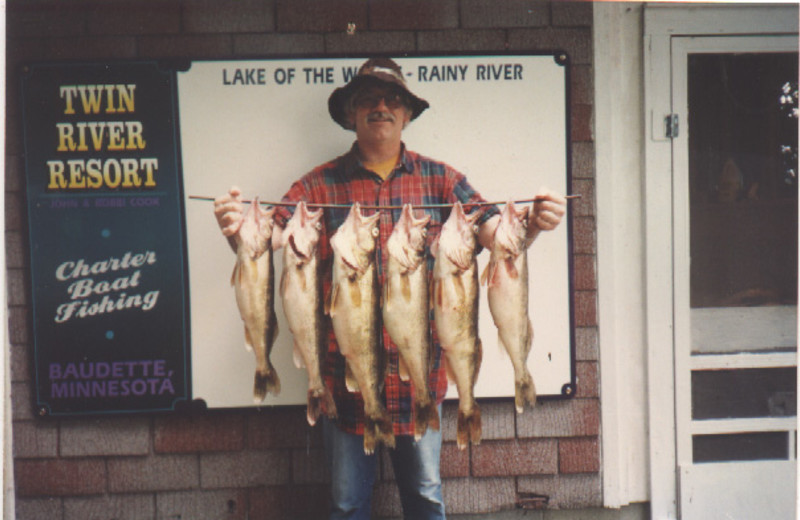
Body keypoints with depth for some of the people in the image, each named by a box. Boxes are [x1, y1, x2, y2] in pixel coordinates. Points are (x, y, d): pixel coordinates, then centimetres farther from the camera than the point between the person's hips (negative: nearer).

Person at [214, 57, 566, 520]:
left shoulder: (440, 180, 4)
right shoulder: (321, 185, 0)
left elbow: (495, 233, -4)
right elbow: (275, 232, -11)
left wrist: (533, 224, -26)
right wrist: (239, 227, -35)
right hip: (346, 372, -1)